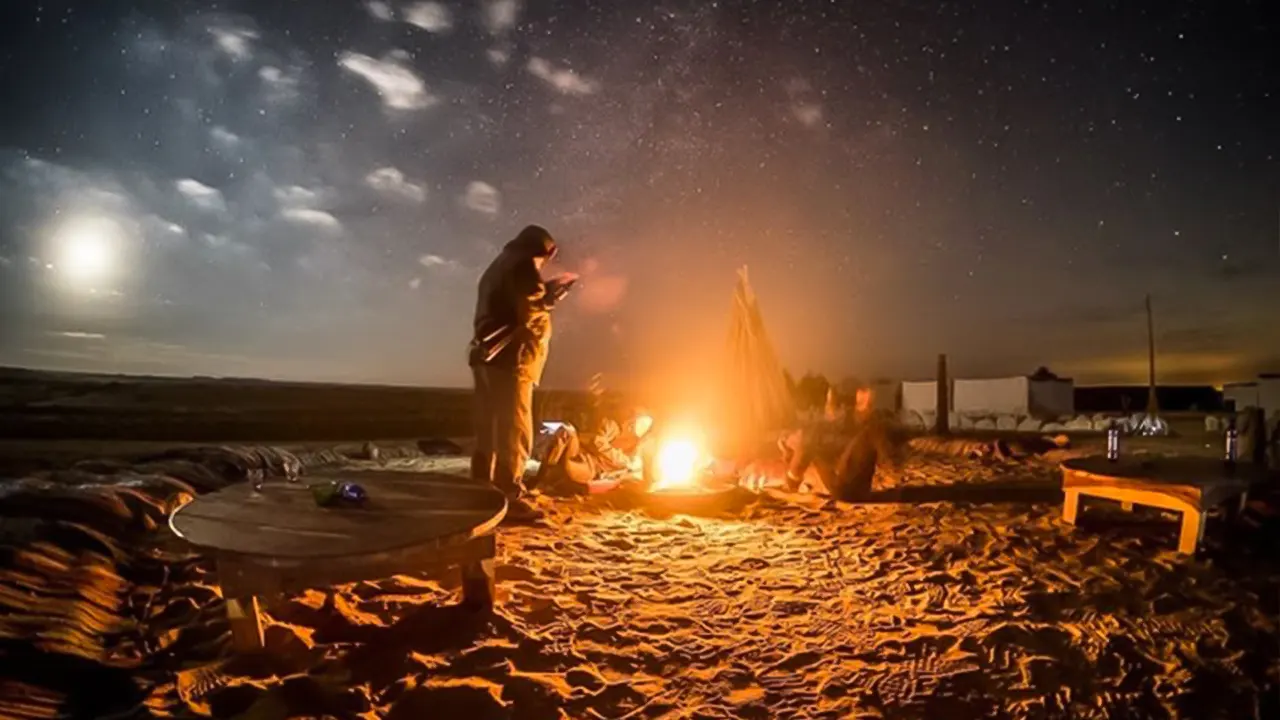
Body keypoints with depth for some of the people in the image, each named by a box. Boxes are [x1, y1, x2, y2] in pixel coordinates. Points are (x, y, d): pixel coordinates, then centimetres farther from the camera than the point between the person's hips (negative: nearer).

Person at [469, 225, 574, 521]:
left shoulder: (497, 267, 23)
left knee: (489, 431, 13)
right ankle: (509, 498, -6)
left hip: (487, 358, 9)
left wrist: (543, 294, 19)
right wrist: (550, 296, 2)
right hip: (509, 360, -9)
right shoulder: (524, 266, -6)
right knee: (514, 432, -7)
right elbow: (529, 313, -16)